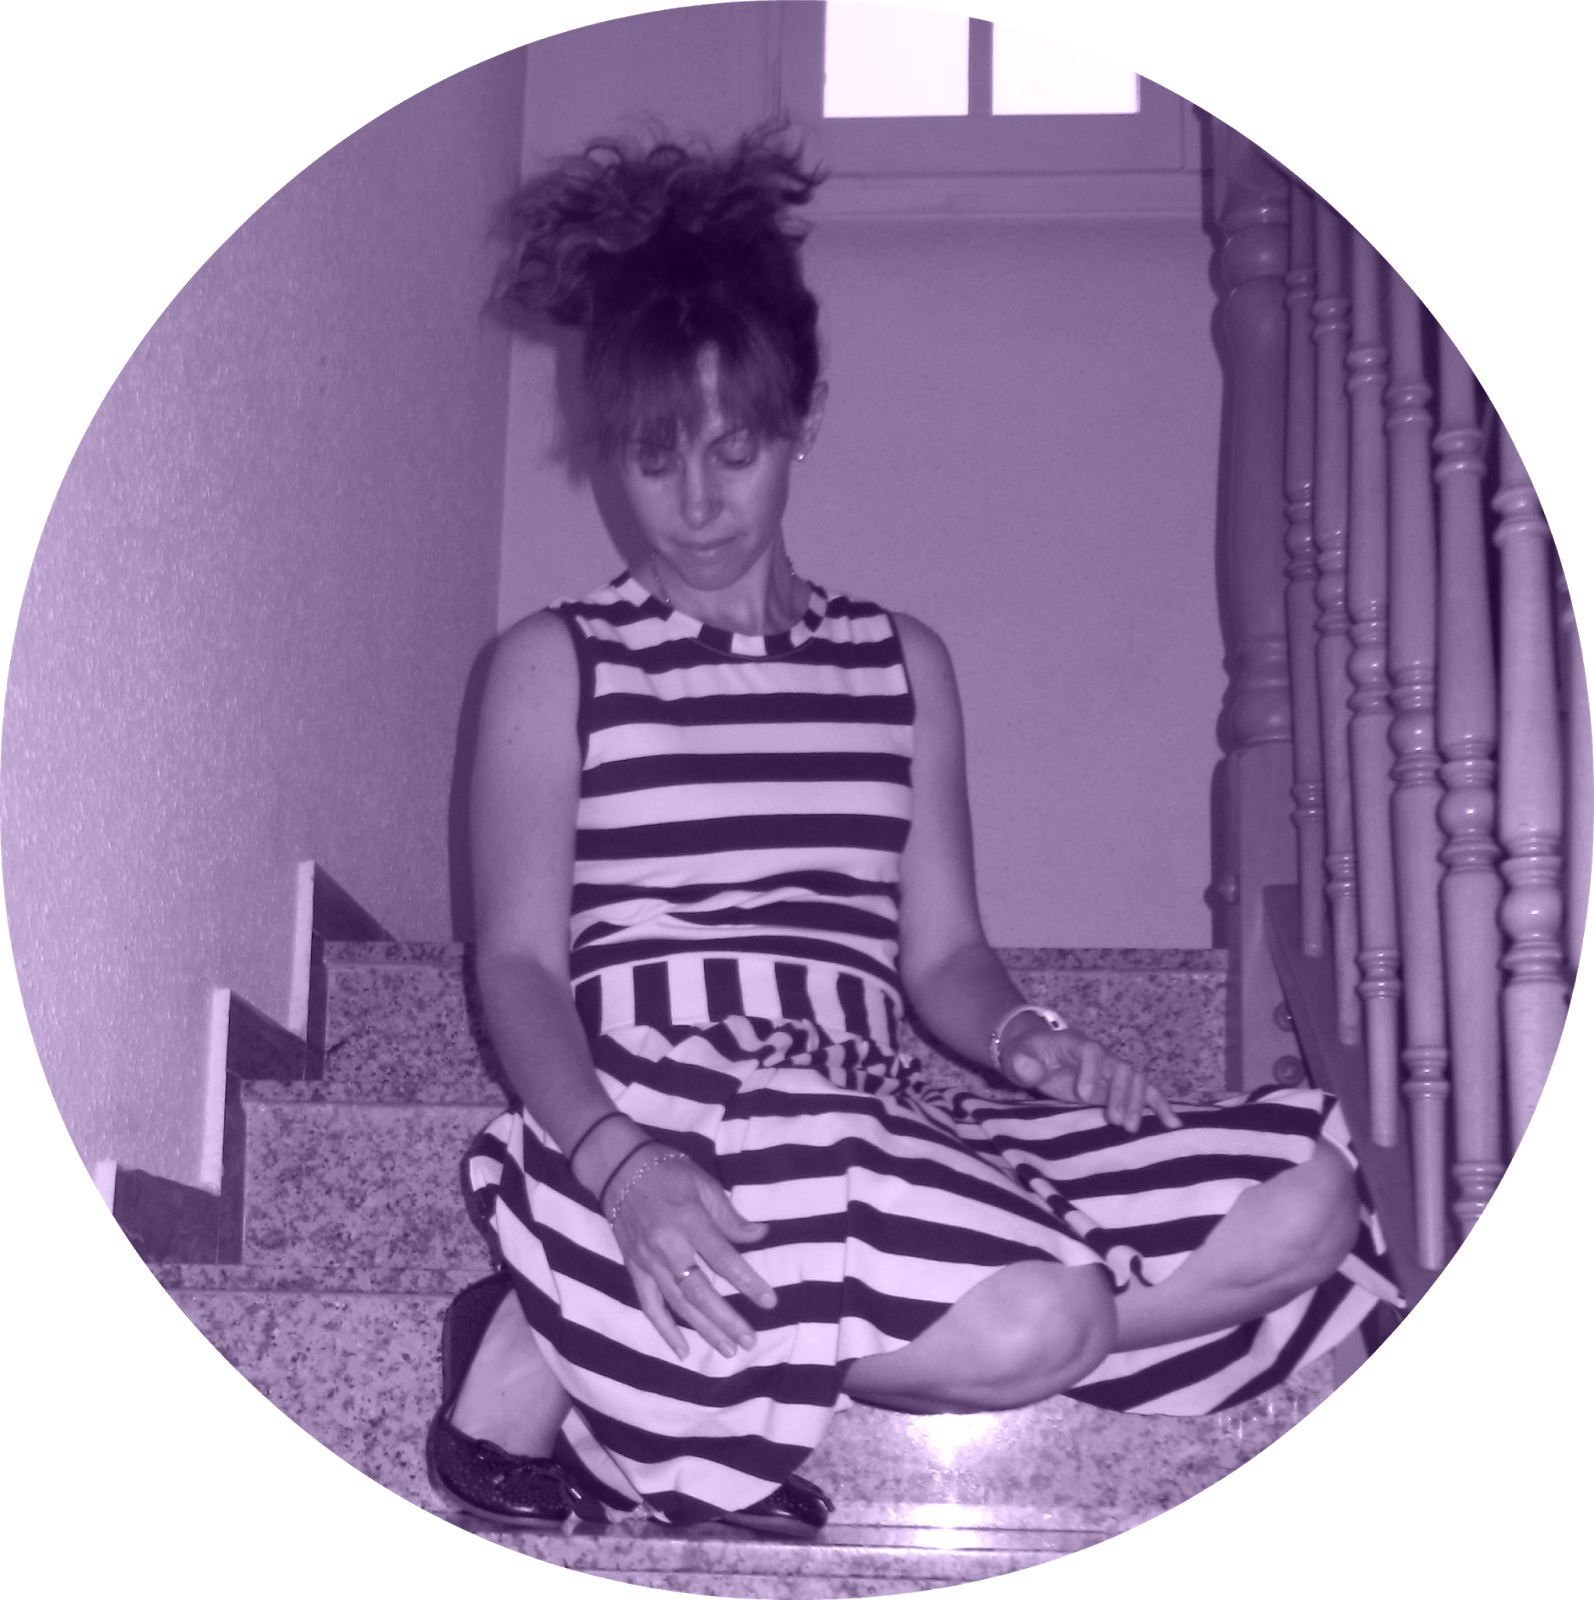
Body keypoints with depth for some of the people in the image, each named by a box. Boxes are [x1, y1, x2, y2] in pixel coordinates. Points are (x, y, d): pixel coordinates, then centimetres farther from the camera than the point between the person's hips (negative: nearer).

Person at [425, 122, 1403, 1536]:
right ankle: (547, 1353, -12)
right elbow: (517, 964, -1)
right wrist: (616, 1163, -20)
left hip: (881, 1116, 6)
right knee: (1030, 1323, -32)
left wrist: (1027, 1042, -8)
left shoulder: (905, 666, 19)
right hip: (664, 1129, -5)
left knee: (1306, 1194, -15)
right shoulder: (552, 667, 8)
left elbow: (941, 954, 16)